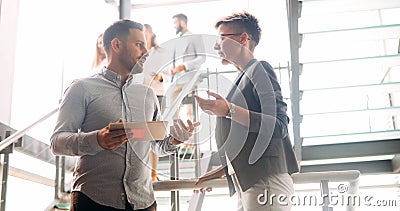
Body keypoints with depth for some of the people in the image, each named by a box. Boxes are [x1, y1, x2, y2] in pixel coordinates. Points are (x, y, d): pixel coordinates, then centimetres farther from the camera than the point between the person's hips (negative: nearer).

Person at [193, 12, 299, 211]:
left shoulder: (259, 69, -6)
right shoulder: (244, 76, 20)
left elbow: (279, 126, -19)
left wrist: (230, 111, -24)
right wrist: (225, 168, 21)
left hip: (265, 183, -9)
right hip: (247, 184, 9)